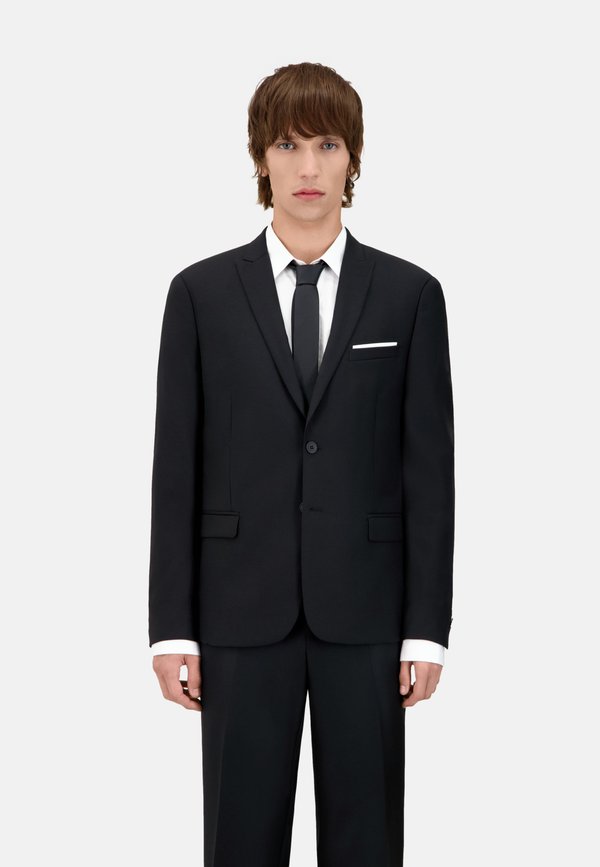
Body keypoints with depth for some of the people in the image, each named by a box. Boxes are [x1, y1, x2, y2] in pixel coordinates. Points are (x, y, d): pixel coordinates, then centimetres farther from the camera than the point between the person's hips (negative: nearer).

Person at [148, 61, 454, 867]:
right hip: (243, 609, 0)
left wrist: (428, 625, -3)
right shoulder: (202, 293, 3)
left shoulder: (410, 294, 2)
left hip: (365, 610, 0)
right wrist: (171, 625, -3)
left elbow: (429, 469, 1)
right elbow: (177, 467, 1)